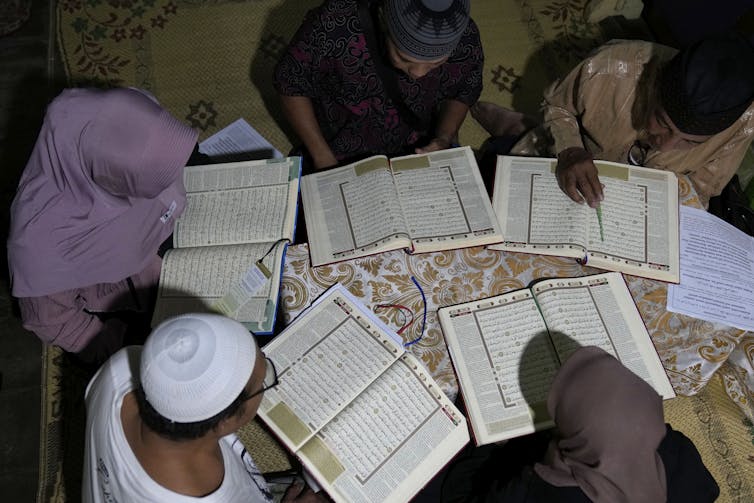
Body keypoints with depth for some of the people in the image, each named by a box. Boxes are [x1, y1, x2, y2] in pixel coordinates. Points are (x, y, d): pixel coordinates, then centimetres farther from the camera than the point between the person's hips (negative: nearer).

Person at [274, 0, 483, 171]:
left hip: (421, 150, 0)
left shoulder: (465, 40, -26)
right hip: (341, 157, 1)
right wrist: (323, 158, -22)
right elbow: (291, 85, -19)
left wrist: (444, 139, -22)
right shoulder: (333, 25, -35)